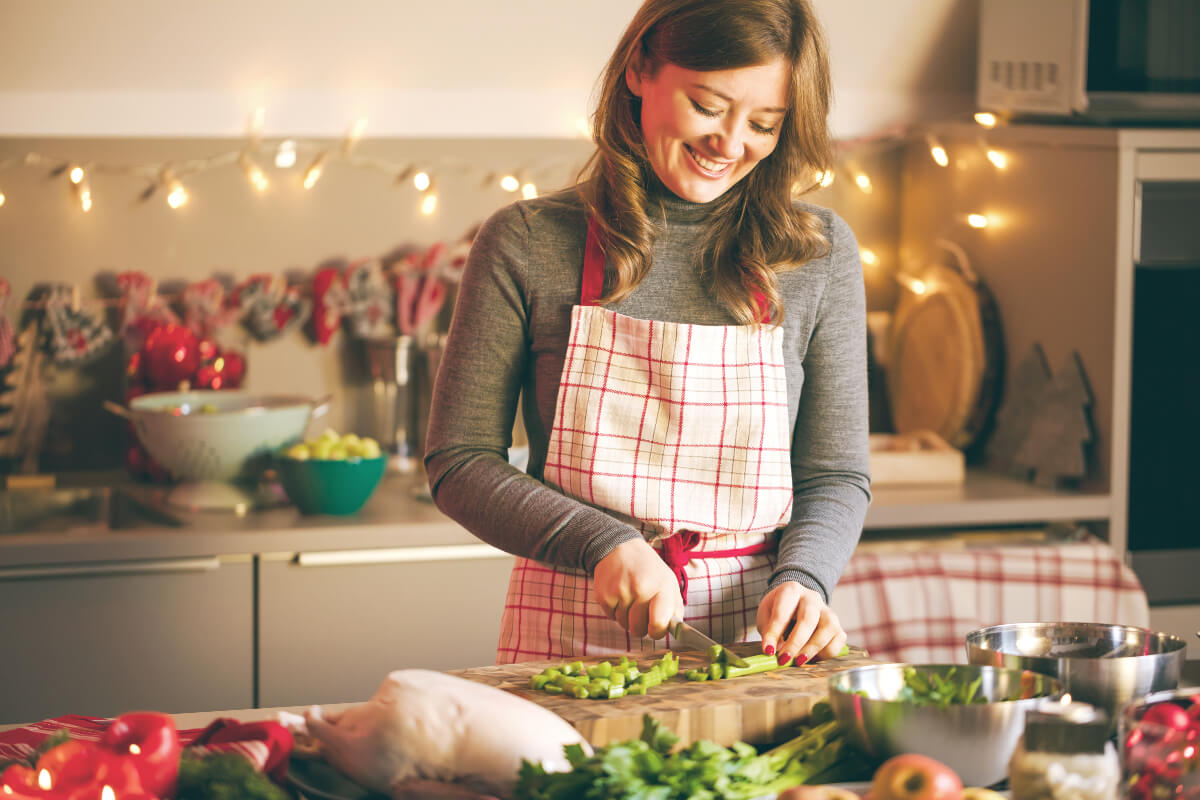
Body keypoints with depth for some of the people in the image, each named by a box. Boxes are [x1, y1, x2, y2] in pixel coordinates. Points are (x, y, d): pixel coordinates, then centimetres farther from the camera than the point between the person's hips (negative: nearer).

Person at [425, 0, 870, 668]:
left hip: (755, 646, 1)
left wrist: (801, 579, -10)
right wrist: (602, 544, -11)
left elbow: (836, 475, 10)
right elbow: (459, 462, 3)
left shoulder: (820, 253, 6)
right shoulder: (526, 243, 1)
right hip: (571, 639, -1)